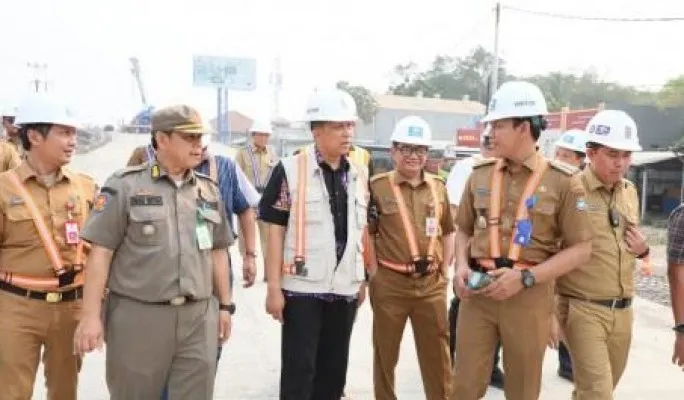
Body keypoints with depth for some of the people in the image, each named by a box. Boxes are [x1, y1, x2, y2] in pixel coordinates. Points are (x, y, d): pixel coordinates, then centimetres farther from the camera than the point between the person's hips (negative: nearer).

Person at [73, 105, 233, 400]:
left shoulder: (209, 189, 10)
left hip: (199, 316, 4)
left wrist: (224, 305, 14)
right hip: (138, 315, -3)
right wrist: (91, 316, -10)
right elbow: (100, 252, -6)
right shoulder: (125, 185, -4)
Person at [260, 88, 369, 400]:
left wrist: (362, 280, 14)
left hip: (345, 290, 5)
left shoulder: (359, 175, 8)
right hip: (302, 289, -5)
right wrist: (274, 286, -11)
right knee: (298, 370, 2)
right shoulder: (290, 170, -8)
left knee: (334, 369, 14)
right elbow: (275, 231, -8)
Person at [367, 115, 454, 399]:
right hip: (390, 283, -3)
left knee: (437, 353, 12)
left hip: (431, 283, 3)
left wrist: (445, 269, 9)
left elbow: (447, 231, 17)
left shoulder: (438, 187, 7)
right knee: (385, 352, 12)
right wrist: (374, 273, -8)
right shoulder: (378, 187, -6)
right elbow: (366, 234, -4)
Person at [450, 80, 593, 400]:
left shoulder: (562, 181, -5)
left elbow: (580, 249, -5)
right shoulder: (480, 174, 6)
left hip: (530, 296, -2)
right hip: (477, 292, 3)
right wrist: (461, 266, -4)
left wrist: (525, 278, -15)